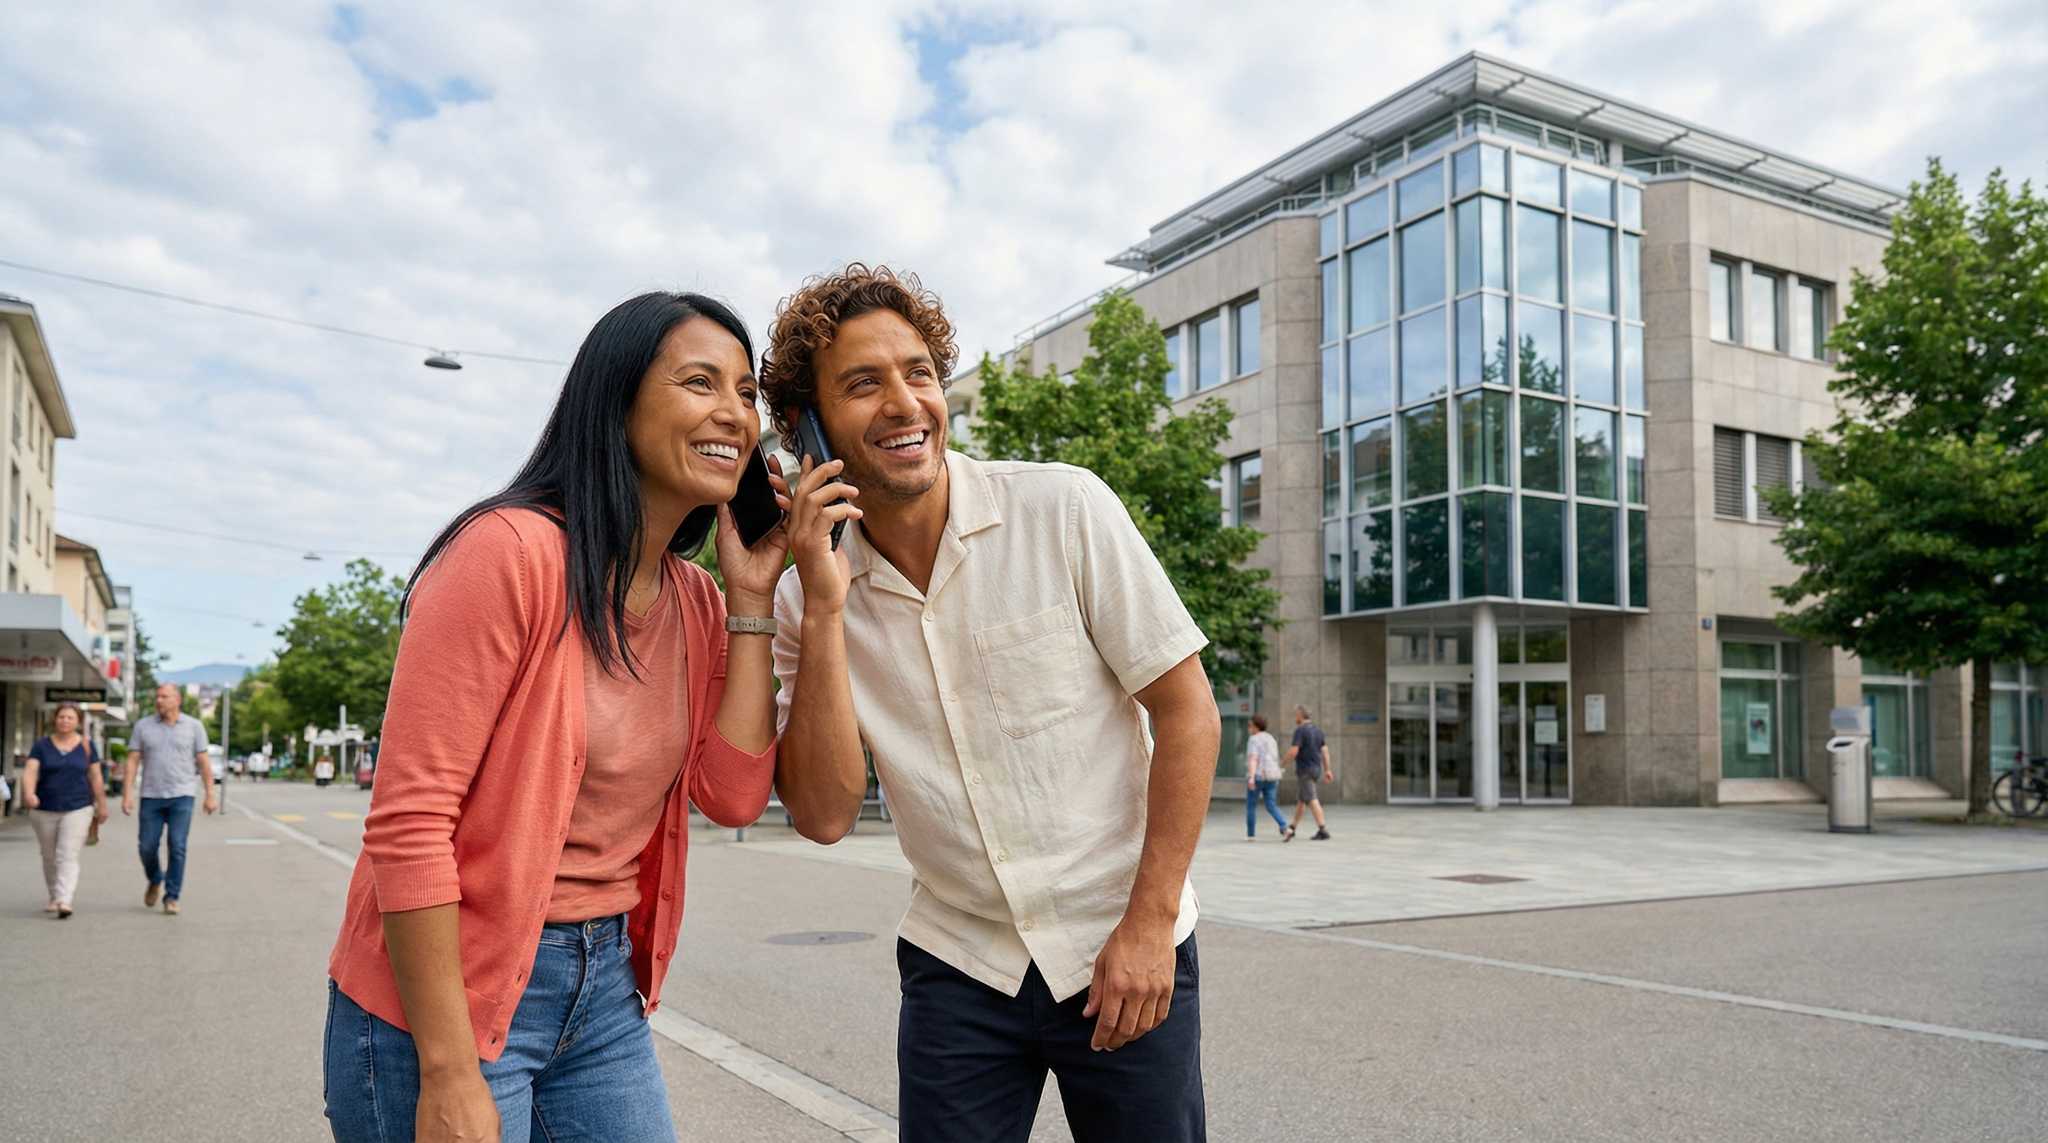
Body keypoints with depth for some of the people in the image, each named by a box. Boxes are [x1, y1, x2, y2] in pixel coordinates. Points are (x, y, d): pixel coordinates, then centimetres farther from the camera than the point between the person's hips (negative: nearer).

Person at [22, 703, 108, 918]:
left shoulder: (86, 746, 1)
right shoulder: (42, 745, 0)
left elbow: (96, 777, 5)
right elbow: (30, 771, -12)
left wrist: (102, 806, 7)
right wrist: (28, 793, -31)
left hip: (78, 809, -2)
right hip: (45, 810, 2)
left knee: (68, 856, -13)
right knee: (49, 857, 14)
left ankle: (64, 903, -21)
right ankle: (54, 898, 31)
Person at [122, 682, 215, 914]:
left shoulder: (194, 726, 3)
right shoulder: (143, 726, 6)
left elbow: (204, 762, 3)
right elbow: (132, 762, 4)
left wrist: (210, 794, -2)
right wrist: (127, 794, -5)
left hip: (181, 797, -2)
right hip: (151, 797, 2)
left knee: (177, 847, -7)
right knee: (147, 846, 4)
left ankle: (172, 897, 1)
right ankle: (155, 881, 33)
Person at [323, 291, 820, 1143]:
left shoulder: (695, 601, 4)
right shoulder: (510, 551, -18)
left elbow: (733, 797, -4)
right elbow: (407, 821, -20)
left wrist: (751, 599, -6)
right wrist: (449, 1075, -19)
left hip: (605, 991, 7)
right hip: (443, 997, -6)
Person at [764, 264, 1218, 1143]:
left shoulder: (1065, 511, -13)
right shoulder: (805, 597, -3)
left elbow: (1186, 710, -9)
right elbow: (823, 815, -10)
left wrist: (1150, 922, -11)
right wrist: (824, 610, -19)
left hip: (1122, 954, -2)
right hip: (959, 965, 2)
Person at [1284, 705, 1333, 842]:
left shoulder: (1300, 730, -14)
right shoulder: (1318, 729, 11)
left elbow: (1293, 752, -19)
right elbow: (1325, 751, 10)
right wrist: (1327, 770, 11)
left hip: (1304, 770, -8)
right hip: (1316, 769, 8)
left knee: (1312, 800, -8)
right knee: (1300, 799, 17)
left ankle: (1323, 830, -12)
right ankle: (1292, 828, 25)